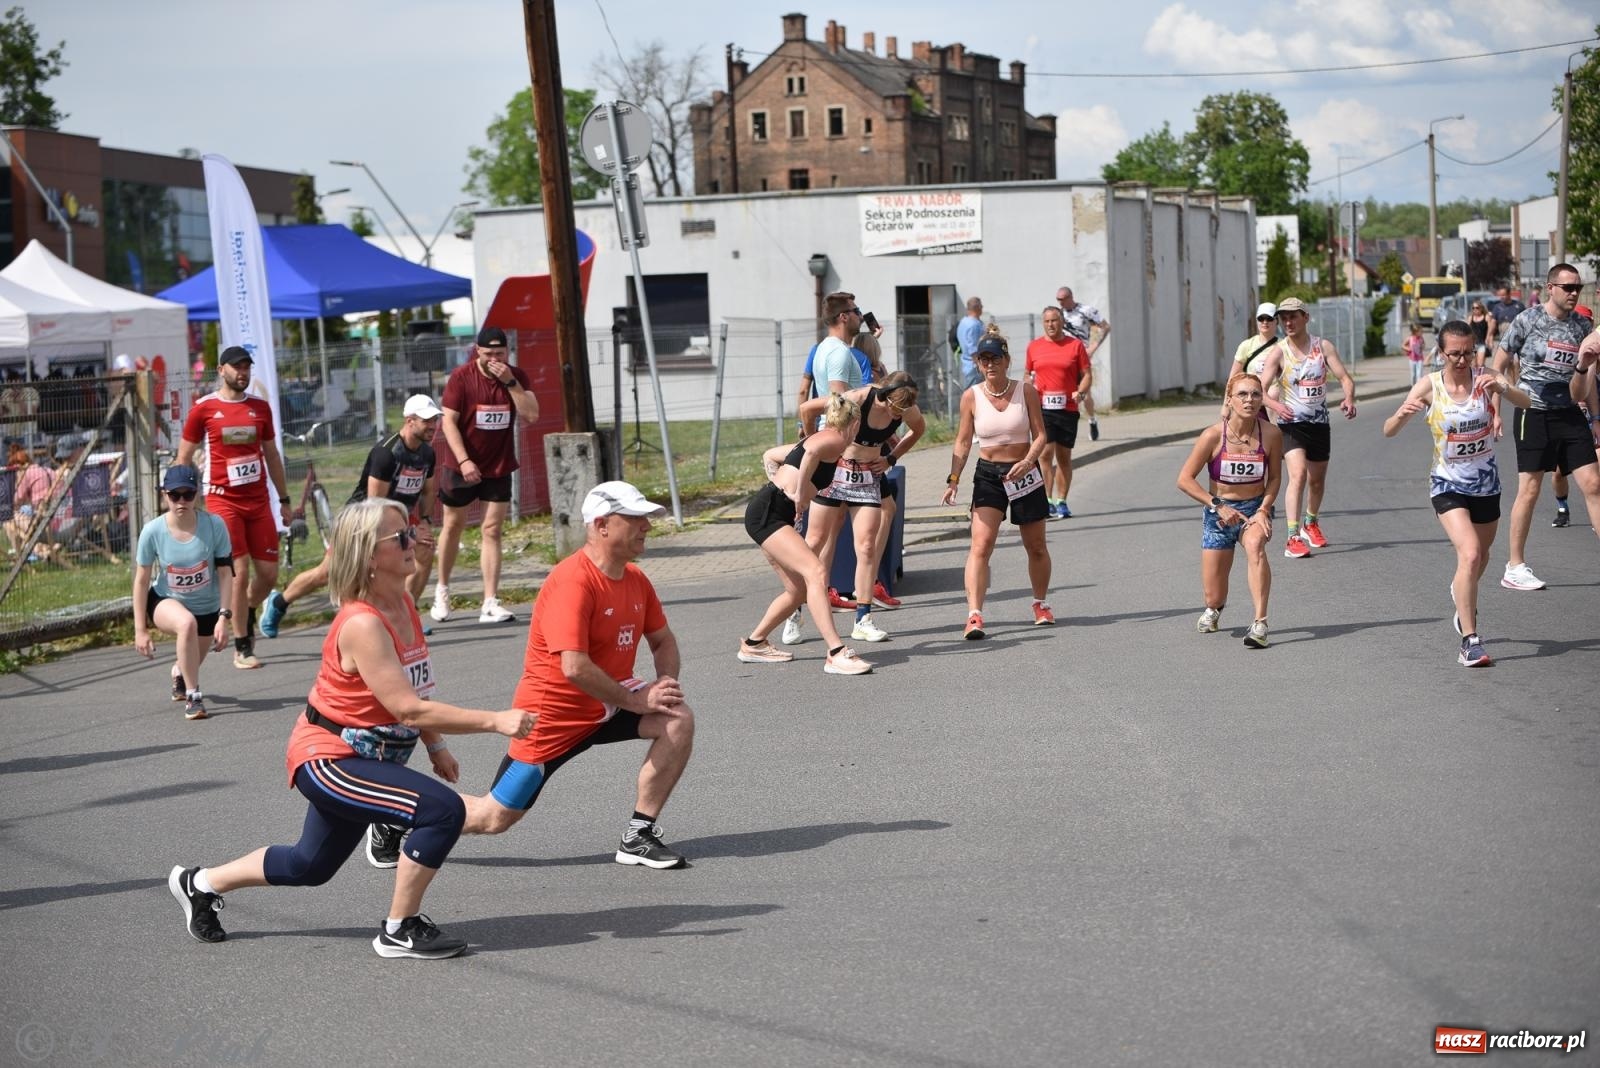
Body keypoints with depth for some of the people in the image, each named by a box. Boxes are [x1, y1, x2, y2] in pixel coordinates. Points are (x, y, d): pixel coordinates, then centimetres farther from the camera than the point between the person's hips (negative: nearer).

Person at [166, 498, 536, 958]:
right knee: (443, 809, -24)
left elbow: (414, 690, 15)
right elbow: (409, 708, -32)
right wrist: (494, 721, -33)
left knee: (310, 865, 25)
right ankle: (399, 931, -8)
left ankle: (200, 884, 43)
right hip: (327, 760, -10)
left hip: (358, 759, 10)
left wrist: (435, 748, 10)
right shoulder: (361, 624, -28)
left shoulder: (403, 604, 1)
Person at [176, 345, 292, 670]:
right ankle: (242, 649, 3)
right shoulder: (203, 409, -2)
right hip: (223, 502, -4)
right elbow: (184, 458, 3)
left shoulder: (260, 407, 10)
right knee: (240, 573, -9)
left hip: (259, 501, 4)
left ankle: (247, 613, 35)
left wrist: (284, 500, 18)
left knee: (268, 574, 3)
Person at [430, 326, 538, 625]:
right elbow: (449, 421, -13)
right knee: (453, 526, 11)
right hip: (462, 464, -2)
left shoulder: (517, 376, -4)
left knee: (492, 530, -2)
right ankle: (442, 589, 30)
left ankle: (490, 604, -6)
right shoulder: (461, 377, -12)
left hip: (499, 466, 2)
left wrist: (510, 382, -24)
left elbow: (531, 415, -16)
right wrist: (464, 461, -21)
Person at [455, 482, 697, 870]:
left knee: (678, 720, -17)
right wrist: (634, 700, -23)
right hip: (553, 713, -7)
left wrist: (666, 682, -7)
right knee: (494, 818, 0)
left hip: (610, 703, 7)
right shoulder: (572, 581, -26)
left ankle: (638, 837, -9)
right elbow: (574, 668, -32)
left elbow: (663, 640, 14)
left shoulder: (635, 579, 0)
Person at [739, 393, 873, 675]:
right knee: (816, 573, -21)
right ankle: (836, 654, -29)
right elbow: (812, 451, -31)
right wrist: (800, 493, -22)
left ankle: (753, 644, 29)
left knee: (799, 590, 14)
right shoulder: (835, 440, -7)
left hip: (769, 514, 10)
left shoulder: (816, 438, 21)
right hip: (766, 514, -10)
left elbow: (770, 456, 33)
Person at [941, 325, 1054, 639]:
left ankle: (1041, 604, 36)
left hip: (1024, 473, 1)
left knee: (1036, 547, 14)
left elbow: (1040, 435, -5)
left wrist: (1028, 462, -23)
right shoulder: (971, 396, -5)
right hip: (988, 474, -1)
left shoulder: (1026, 391, -6)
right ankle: (974, 616, -24)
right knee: (980, 545, -17)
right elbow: (963, 441, 1)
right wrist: (953, 479, -9)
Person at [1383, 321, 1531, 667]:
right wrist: (1402, 414, -36)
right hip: (1448, 484, -3)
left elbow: (1526, 402, -23)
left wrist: (1502, 388, -43)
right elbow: (1388, 431, -13)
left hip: (1486, 482, 3)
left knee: (1481, 555, 21)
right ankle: (1469, 641, -18)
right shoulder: (1430, 386, -12)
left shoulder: (1485, 378, -8)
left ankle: (1463, 598, 55)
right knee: (1470, 554, -23)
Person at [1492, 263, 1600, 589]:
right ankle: (1515, 567, 10)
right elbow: (1498, 366, 2)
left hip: (1570, 415, 5)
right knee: (1529, 489, -1)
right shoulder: (1527, 321, -4)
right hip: (1534, 413, -5)